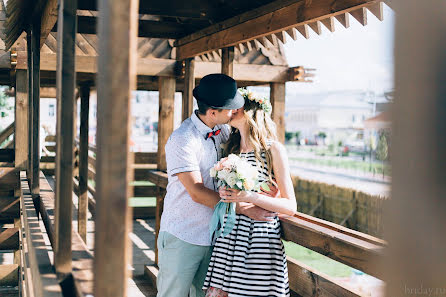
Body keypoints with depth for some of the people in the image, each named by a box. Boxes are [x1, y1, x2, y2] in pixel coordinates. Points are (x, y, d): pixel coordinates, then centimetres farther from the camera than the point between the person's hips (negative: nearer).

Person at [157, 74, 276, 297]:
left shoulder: (220, 131, 4)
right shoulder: (182, 140, -18)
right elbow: (197, 193, -21)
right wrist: (245, 208, -21)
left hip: (210, 235, 7)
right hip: (182, 237, -7)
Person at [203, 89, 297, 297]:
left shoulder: (273, 149, -3)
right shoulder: (232, 149, 14)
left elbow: (290, 207, -7)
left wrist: (250, 196, -20)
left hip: (260, 240, -5)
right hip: (228, 238, 5)